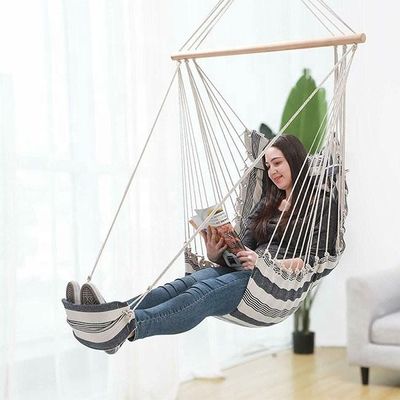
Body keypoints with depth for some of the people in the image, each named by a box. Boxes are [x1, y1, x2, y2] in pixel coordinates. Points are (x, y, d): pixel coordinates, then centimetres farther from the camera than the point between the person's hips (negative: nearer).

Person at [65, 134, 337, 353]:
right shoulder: (266, 205, 29)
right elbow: (243, 249, 18)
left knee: (204, 291, -35)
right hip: (246, 270, 7)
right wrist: (217, 254, -5)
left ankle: (129, 327, -60)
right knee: (186, 283, -26)